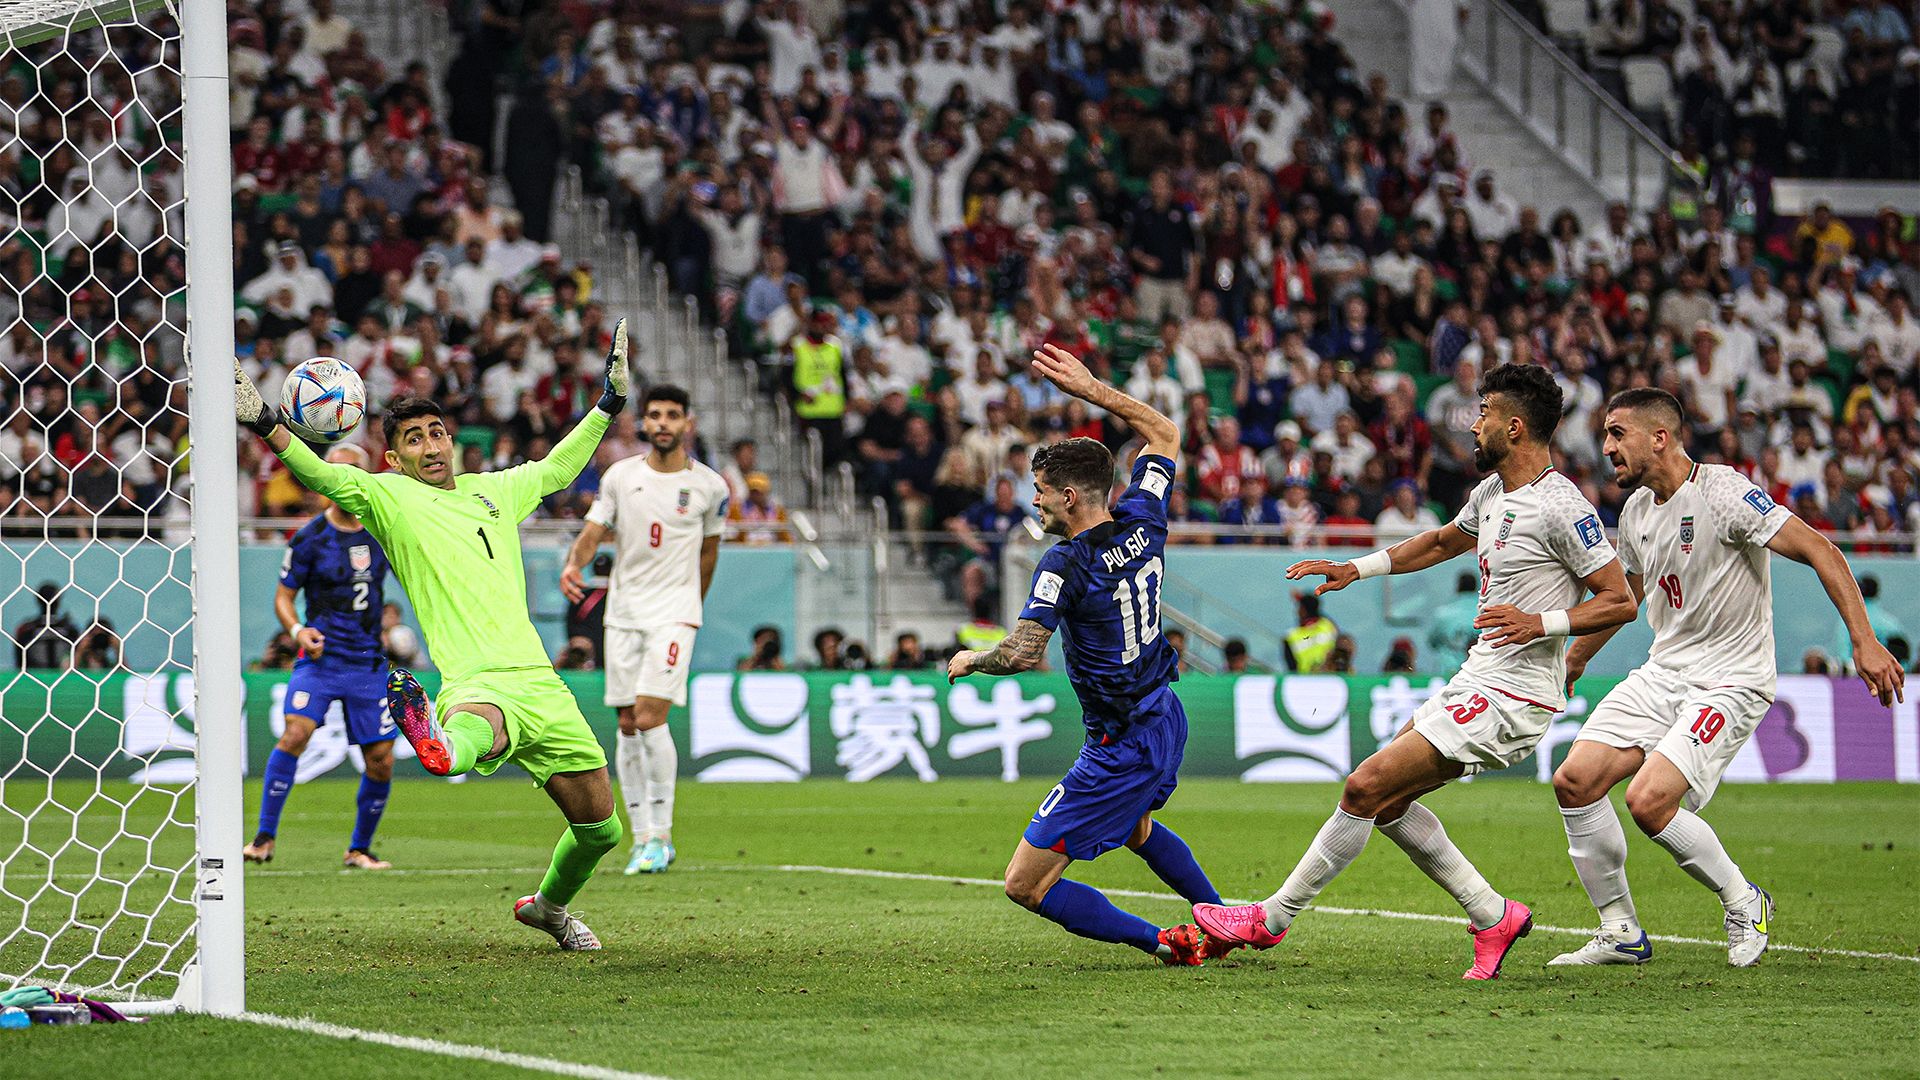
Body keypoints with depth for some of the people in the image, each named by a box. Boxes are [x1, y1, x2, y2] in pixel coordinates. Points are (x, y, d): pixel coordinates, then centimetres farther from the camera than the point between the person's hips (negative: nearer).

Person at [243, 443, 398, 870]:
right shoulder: (310, 537, -4)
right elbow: (283, 597, 0)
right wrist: (298, 630, -17)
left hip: (369, 660, 3)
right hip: (321, 655, -3)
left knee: (382, 760, 1)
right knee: (295, 733, -24)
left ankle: (359, 849, 21)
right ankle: (265, 838, -16)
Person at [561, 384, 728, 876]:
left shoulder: (709, 485, 1)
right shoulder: (620, 476, 5)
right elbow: (592, 532, 1)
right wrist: (573, 564, -20)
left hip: (674, 614, -3)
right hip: (623, 612, 3)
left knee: (651, 718, -17)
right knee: (628, 726, 3)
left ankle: (661, 835, -10)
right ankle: (642, 840, 10)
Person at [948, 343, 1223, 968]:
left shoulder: (1066, 564, -22)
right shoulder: (1141, 523, -2)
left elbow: (1022, 654, -32)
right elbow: (1165, 436, 15)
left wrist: (970, 660, -11)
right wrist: (1090, 389, 14)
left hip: (1121, 747, -9)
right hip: (1167, 717, 9)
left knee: (1025, 885, -5)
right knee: (1136, 827, 41)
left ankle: (1160, 941, -8)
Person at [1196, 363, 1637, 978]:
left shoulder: (1560, 508, -17)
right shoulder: (1493, 493, 12)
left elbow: (1621, 601, -16)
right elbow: (1443, 542, 32)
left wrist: (1541, 622, -27)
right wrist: (1355, 570, 25)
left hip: (1512, 698, -10)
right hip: (1477, 684, 10)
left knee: (1366, 788, -11)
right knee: (1388, 800, 12)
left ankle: (1272, 919, -1)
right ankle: (1494, 917, 15)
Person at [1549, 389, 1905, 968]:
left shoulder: (1722, 492, -17)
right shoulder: (1637, 511, 8)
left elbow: (1818, 550, -21)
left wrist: (1864, 642, -28)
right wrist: (1572, 659, 38)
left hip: (1730, 681, -8)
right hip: (1662, 673, 8)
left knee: (1649, 800, -23)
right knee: (1574, 780, -7)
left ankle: (1744, 902, 3)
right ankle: (1621, 933, 6)